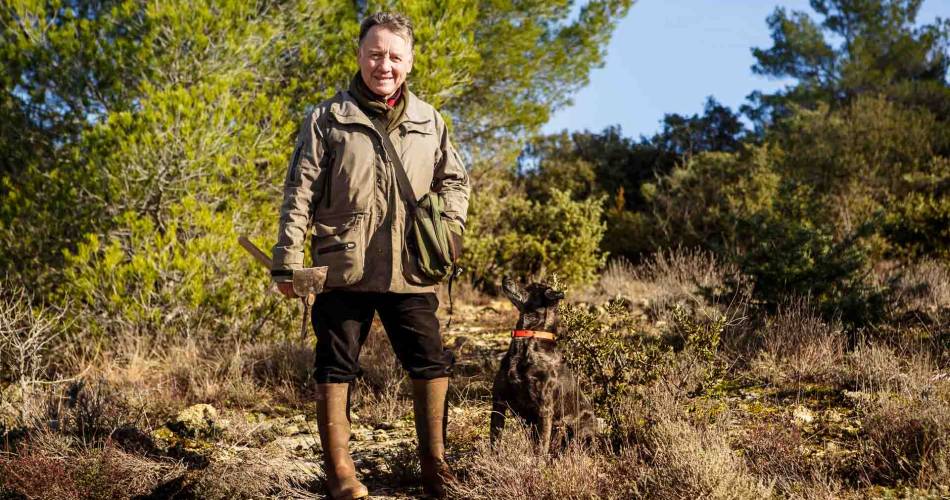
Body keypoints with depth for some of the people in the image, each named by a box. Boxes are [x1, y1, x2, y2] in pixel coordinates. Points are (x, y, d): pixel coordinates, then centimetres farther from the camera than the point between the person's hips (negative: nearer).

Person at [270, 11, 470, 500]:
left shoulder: (429, 121, 10)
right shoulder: (328, 119, 1)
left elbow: (454, 180, 22)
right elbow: (299, 193, -1)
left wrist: (447, 229, 6)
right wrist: (288, 260, -6)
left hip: (409, 272, 3)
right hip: (342, 270, -2)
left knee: (432, 363, 5)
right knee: (335, 368, 4)